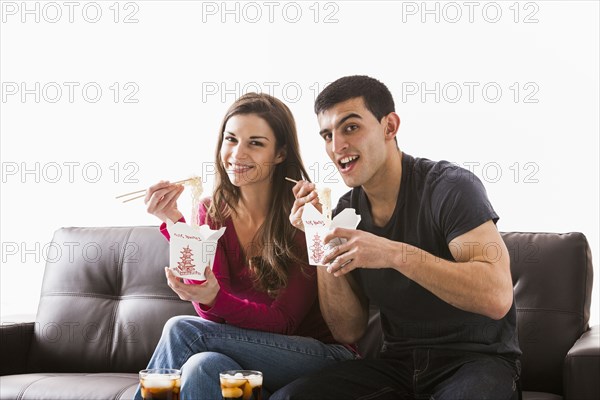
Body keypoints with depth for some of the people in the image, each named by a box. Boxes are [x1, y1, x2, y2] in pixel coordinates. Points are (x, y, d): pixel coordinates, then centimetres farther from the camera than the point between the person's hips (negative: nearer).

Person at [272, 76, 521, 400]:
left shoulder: (450, 187, -13)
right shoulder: (345, 211, 4)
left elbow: (497, 297, -25)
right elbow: (348, 331, 3)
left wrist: (395, 253, -32)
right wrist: (321, 244, -10)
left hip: (477, 358, -4)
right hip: (398, 365, 4)